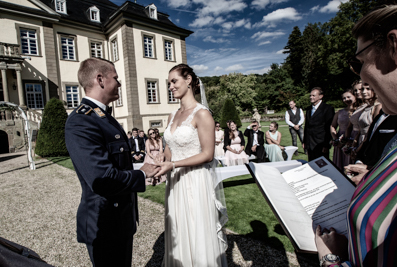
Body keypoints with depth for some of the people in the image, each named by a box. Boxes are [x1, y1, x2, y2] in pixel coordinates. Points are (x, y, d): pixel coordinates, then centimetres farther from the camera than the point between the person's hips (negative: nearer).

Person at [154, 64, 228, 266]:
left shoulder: (201, 113, -12)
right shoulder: (172, 116, 10)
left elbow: (208, 154, -14)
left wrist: (173, 164, -18)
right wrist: (164, 166, -3)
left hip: (196, 181, -6)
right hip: (175, 182, 7)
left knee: (199, 235, 9)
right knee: (179, 234, 19)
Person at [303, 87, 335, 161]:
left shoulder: (328, 109, -5)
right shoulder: (308, 109, 15)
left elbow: (329, 129, -9)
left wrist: (326, 145, -13)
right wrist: (304, 142, 14)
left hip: (321, 145, -6)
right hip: (309, 145, 6)